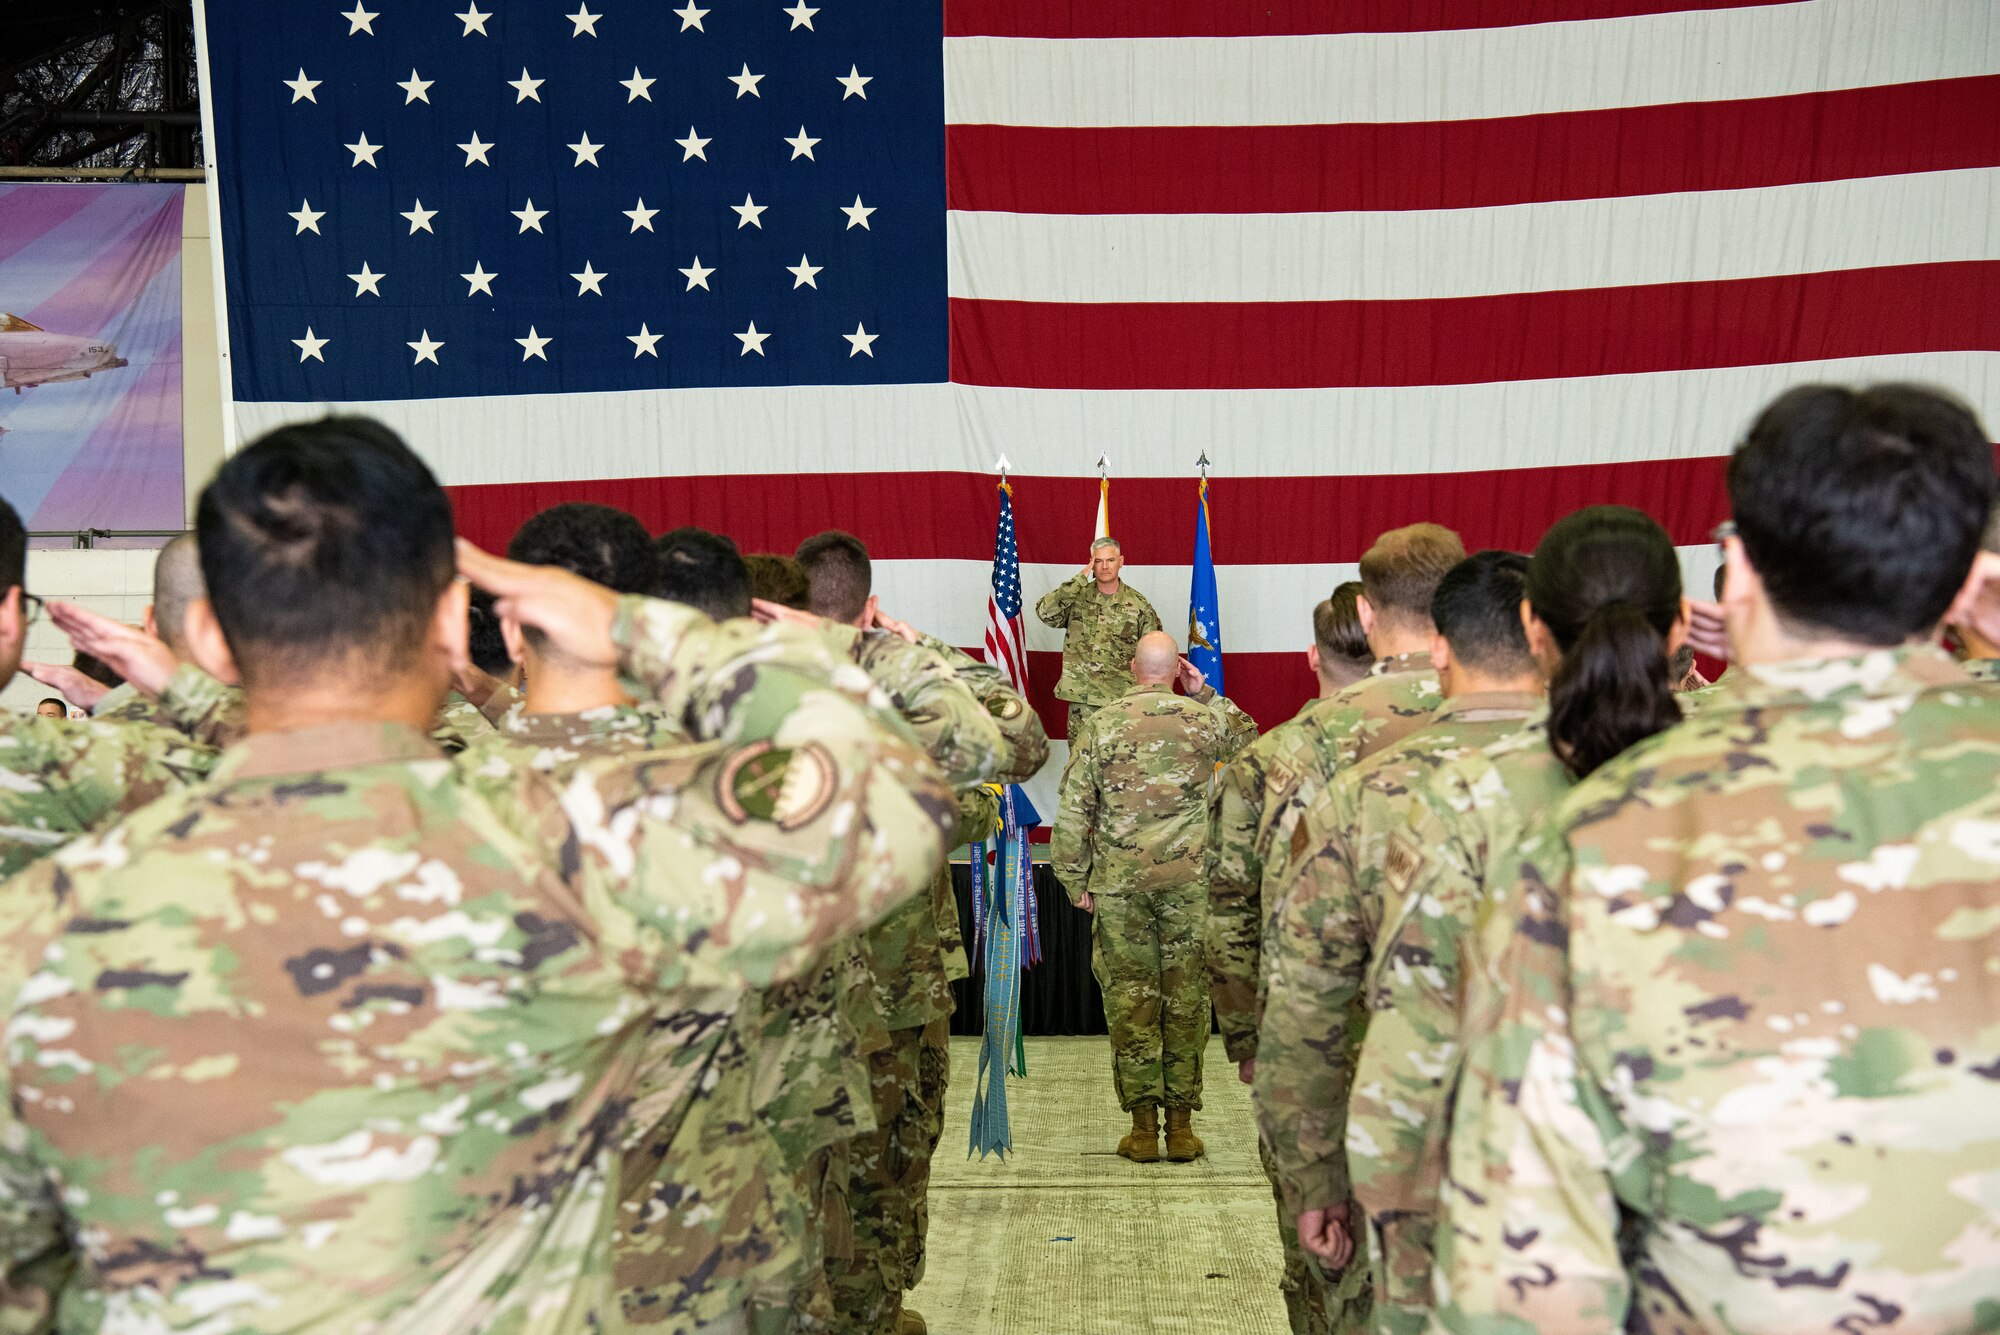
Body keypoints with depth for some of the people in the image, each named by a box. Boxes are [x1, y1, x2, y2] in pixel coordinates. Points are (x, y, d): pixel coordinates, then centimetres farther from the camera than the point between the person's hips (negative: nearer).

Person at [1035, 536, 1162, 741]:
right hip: (1082, 697, 1)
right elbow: (1044, 612, -16)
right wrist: (1080, 579, -15)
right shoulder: (1077, 598, 2)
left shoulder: (1138, 604, 2)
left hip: (1122, 699, 0)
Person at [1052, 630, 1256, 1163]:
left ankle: (1143, 1125, 10)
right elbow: (1249, 735, 25)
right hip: (1190, 879, 1)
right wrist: (1205, 693, 22)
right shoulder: (1203, 719, 0)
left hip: (1118, 882, -1)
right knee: (1186, 997, 8)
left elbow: (1072, 813, -3)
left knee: (1129, 997, 6)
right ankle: (1181, 1123, 13)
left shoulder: (1101, 726, -2)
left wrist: (1075, 881, 6)